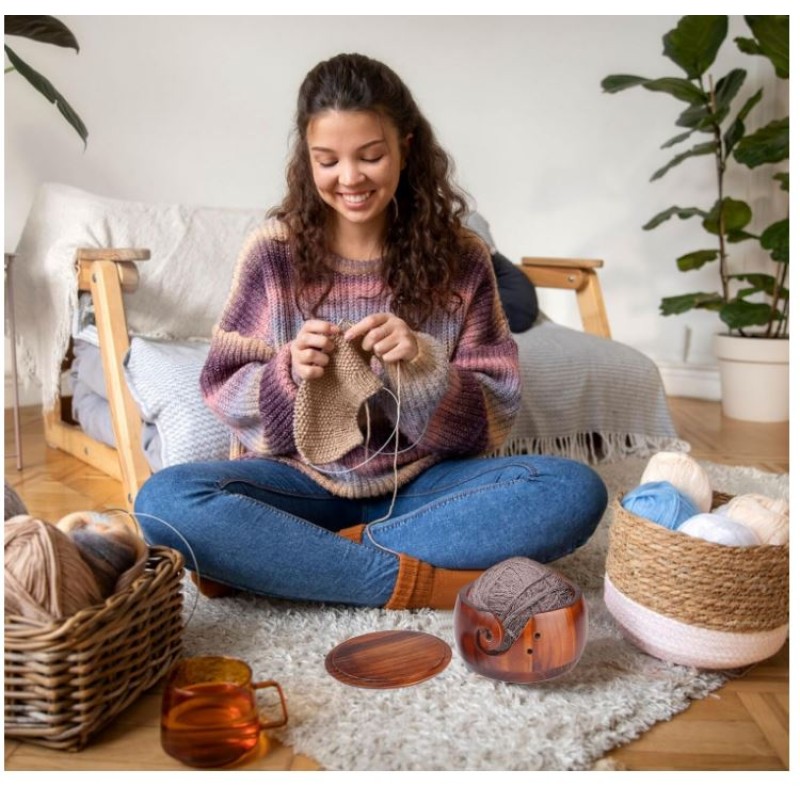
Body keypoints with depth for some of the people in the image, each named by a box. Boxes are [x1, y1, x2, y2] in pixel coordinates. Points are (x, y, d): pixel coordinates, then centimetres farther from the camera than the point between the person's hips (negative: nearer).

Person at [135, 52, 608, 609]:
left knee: (576, 490, -24)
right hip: (304, 482, 0)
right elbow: (224, 393, 0)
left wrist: (420, 370, -23)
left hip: (418, 487, 1)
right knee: (163, 502, -28)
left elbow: (495, 415, -3)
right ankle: (419, 582, -23)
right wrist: (289, 374, -21)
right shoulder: (275, 250, -4)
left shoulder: (459, 256, -3)